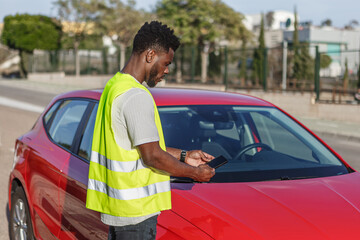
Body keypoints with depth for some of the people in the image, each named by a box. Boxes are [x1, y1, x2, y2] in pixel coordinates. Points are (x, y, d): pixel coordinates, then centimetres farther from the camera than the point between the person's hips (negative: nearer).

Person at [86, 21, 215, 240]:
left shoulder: (115, 85, 12)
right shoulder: (136, 96, -20)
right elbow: (152, 156, -20)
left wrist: (184, 156, 17)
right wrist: (194, 173, -7)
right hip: (135, 208, -10)